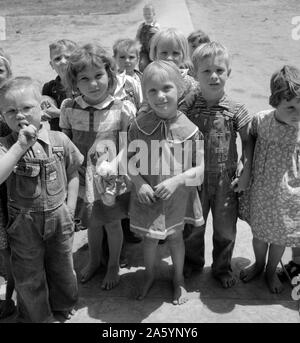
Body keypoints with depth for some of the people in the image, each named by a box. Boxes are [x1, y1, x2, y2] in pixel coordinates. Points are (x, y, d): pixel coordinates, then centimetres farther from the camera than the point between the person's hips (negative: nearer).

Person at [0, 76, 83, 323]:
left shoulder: (59, 140, -8)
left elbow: (73, 175, 2)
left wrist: (70, 210, -1)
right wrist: (20, 146, -31)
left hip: (59, 216, 2)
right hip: (24, 222, -1)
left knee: (62, 266, 21)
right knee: (28, 275, 14)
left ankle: (64, 304, 49)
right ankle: (36, 316, 39)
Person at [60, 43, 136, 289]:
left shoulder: (122, 109, -16)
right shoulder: (69, 108, -8)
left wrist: (114, 166, -16)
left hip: (112, 179, -2)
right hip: (83, 179, 3)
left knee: (112, 223, 16)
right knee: (92, 223, 22)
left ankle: (114, 265, 42)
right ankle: (94, 260, 50)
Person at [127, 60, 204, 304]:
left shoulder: (189, 129, -14)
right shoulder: (139, 126, -10)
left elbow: (201, 167, -10)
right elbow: (130, 160, -3)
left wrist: (177, 180, -22)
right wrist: (139, 183, -17)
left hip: (178, 196, -1)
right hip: (147, 197, 1)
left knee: (175, 237, 19)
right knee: (149, 237, 18)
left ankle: (179, 279, 43)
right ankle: (149, 276, 45)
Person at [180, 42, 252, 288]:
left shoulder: (236, 110, -8)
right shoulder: (187, 109, -7)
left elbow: (248, 142, -2)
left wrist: (246, 172, -9)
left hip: (226, 180, 0)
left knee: (225, 230, 14)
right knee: (192, 227, 17)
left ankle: (222, 268, 39)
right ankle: (193, 261, 44)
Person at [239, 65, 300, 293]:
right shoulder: (260, 120, -16)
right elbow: (250, 142, 4)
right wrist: (247, 168, 0)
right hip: (261, 191, 1)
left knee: (280, 237, 19)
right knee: (259, 233, 20)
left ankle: (272, 271, 46)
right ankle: (258, 264, 50)